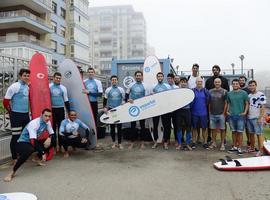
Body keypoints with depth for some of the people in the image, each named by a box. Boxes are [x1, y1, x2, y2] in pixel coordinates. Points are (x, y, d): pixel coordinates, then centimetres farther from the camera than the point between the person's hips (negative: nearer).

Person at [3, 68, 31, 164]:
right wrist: (12, 112, 1)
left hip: (26, 114, 7)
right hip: (17, 115, -7)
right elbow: (5, 102, -11)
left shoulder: (27, 87, 8)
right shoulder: (14, 86, -12)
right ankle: (14, 158, 14)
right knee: (16, 136, 2)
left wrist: (27, 111, 16)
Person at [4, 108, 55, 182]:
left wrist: (49, 138, -24)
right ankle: (12, 172, -27)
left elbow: (52, 134, 1)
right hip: (23, 143, -7)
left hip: (34, 142, 7)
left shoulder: (47, 122, -6)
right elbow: (33, 141, -34)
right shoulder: (33, 124, -27)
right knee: (30, 150, -40)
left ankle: (38, 158, 9)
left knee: (52, 140, -8)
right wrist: (43, 153, -33)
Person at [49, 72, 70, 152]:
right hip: (52, 109, -1)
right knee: (53, 127, 6)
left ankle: (59, 144, 15)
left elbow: (66, 100, 8)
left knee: (61, 127, 5)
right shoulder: (49, 87, -1)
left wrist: (69, 111, 7)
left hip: (60, 109, 1)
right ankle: (53, 144, 16)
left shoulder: (63, 88, 5)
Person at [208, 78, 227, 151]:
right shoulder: (210, 91, 8)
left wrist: (224, 113, -8)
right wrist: (209, 112, 6)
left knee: (222, 129, 4)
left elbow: (226, 103, -3)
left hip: (221, 114, -3)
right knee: (213, 128, 10)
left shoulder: (224, 91, -2)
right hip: (212, 114, 3)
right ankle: (214, 142, 21)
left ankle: (222, 144, 12)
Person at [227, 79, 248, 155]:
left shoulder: (243, 93, -1)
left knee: (240, 132, 0)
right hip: (231, 115, 3)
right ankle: (234, 147, 22)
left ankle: (239, 148, 9)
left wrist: (245, 112, -10)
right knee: (234, 132, 11)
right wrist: (227, 111, 5)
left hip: (240, 116, -3)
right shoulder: (229, 93, 9)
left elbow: (247, 103, 0)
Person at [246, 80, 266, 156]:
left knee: (259, 134, -1)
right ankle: (252, 148, 25)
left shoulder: (261, 95, -8)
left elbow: (263, 107, -11)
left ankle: (260, 150, 6)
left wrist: (261, 118, -17)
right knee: (251, 133, 13)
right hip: (249, 118, 7)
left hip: (257, 118, -6)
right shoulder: (248, 95, 12)